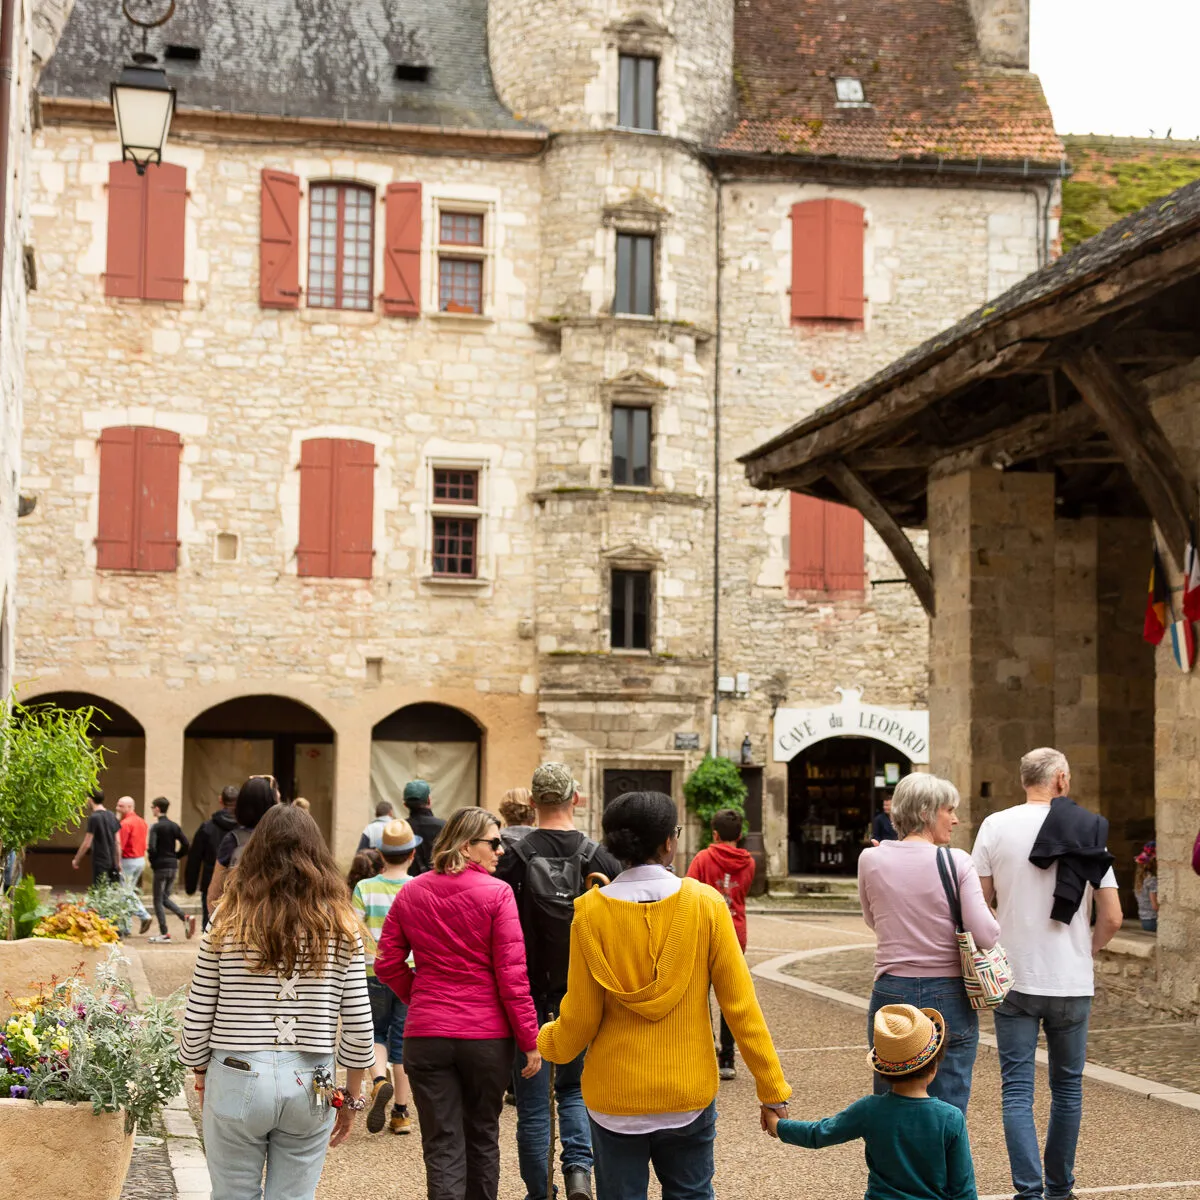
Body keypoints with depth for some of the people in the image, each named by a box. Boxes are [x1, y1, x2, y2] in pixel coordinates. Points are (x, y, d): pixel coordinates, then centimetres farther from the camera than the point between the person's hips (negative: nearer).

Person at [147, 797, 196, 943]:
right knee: (165, 897, 19)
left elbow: (152, 848, -21)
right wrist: (175, 857, 11)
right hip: (174, 866, 6)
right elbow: (185, 845, 2)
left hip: (160, 867, -6)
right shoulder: (174, 826, 7)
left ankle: (163, 934, 1)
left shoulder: (156, 827, -12)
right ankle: (186, 917, -2)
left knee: (158, 900, 3)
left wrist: (152, 860, -2)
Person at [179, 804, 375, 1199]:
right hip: (310, 1085, 1)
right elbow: (358, 1023, -1)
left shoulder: (228, 922, -3)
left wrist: (200, 1071, 16)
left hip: (237, 1078, -1)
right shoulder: (341, 927, -1)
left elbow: (198, 1015, 0)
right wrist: (352, 1096, 11)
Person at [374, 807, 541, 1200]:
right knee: (482, 1137, 17)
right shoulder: (496, 893, -10)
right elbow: (511, 974, -12)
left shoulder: (410, 893, 2)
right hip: (487, 1033, -2)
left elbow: (387, 964, 4)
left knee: (443, 1147, 3)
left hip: (426, 1034, 2)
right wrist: (530, 1039, -6)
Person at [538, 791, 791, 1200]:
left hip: (615, 1098, 0)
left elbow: (580, 1019, -7)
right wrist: (772, 1090, -2)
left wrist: (546, 1041, 16)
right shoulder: (706, 904, -10)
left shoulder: (592, 911, -11)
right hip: (688, 1095, 1)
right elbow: (741, 1006, -9)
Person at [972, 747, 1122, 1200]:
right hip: (1073, 982, 1)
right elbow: (1112, 917, -2)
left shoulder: (996, 826, -5)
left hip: (1015, 979, -1)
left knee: (1017, 1090, 1)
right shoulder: (1091, 833, -2)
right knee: (1067, 1086, 16)